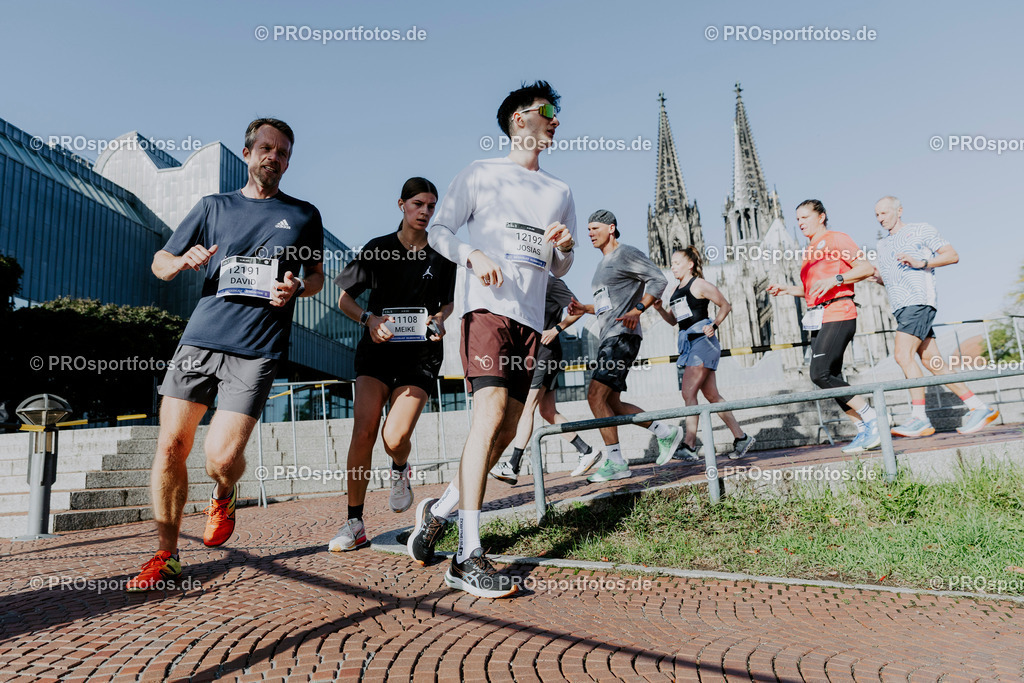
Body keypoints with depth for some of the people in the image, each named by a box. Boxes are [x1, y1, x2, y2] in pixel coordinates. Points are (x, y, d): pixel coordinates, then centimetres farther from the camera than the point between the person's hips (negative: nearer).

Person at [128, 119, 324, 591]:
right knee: (170, 446, 0)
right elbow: (160, 264, 18)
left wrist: (297, 288, -4)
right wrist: (184, 261, -6)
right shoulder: (214, 206, 16)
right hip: (199, 339, 3)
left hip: (256, 350, -2)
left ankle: (225, 498, 26)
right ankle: (166, 556, 18)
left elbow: (317, 275, 19)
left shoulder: (303, 215, 13)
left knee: (222, 457, -12)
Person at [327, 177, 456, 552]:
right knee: (363, 430, -13)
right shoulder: (377, 248, 5)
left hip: (420, 353, 0)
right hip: (377, 347, 1)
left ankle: (401, 470, 23)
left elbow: (449, 301, 19)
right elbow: (344, 298, 8)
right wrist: (368, 318, -12)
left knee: (395, 438, -15)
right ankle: (355, 524, -2)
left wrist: (439, 319, -3)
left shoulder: (442, 254, 6)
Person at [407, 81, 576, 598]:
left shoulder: (560, 192, 24)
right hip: (488, 308, -6)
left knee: (505, 433, 2)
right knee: (491, 416, -20)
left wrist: (564, 248, 2)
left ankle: (439, 510, 22)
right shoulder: (481, 174, 10)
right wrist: (473, 254, -15)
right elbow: (438, 231, 5)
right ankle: (468, 557, -17)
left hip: (531, 318, 6)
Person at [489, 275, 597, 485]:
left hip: (546, 352, -9)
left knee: (526, 407, -14)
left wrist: (556, 329, -16)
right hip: (532, 353, 9)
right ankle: (586, 451, 13)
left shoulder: (551, 282, -3)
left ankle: (513, 467, -15)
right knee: (548, 412, 7)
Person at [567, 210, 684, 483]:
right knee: (612, 404, 8)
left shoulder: (627, 253, -3)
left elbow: (659, 280, -11)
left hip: (622, 335, -10)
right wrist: (584, 308, 13)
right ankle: (666, 432, 18)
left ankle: (615, 461, -9)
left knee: (596, 396, -16)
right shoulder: (604, 264, 24)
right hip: (608, 337, 10)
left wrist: (637, 310, -22)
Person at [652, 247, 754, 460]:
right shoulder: (675, 291, 18)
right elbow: (673, 319, 22)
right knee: (712, 395, 9)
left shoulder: (699, 285, -4)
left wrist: (714, 325, -13)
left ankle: (689, 445, -16)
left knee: (688, 392, -15)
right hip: (688, 344, 8)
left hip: (703, 341, -8)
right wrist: (660, 309, 4)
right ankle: (741, 438, 18)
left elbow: (725, 306, 0)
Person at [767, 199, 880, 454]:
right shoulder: (809, 251, 24)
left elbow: (867, 268, -9)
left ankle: (872, 419, -9)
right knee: (830, 378, 4)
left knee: (820, 374, -18)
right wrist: (786, 289, 16)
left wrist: (834, 279, -20)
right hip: (818, 320, 9)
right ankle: (865, 432, 10)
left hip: (837, 315, -9)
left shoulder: (836, 239, -1)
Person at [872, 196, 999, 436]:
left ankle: (919, 418, -17)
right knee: (933, 363, 3)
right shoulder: (882, 244, 25)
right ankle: (979, 408, 9)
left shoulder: (921, 230, 6)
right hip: (901, 307, 7)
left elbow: (953, 255, 1)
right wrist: (877, 276, 7)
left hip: (919, 300, -7)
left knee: (904, 355, -19)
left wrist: (922, 262, -13)